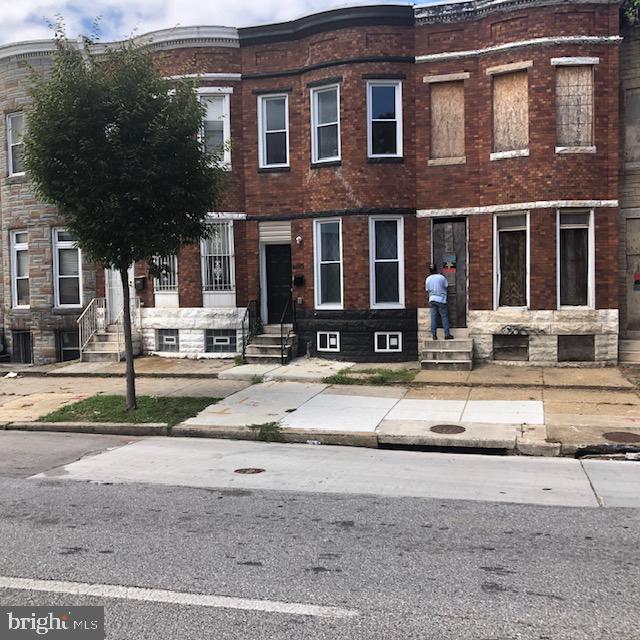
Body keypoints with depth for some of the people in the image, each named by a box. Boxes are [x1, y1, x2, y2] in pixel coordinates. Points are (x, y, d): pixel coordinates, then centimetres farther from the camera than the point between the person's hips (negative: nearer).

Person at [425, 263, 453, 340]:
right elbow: (446, 286, 1)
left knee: (433, 317, 4)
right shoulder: (441, 277, -9)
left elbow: (427, 290, 8)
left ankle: (434, 335, 2)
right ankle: (447, 334, 1)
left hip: (432, 300, 3)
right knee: (444, 316, 2)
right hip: (441, 299, -3)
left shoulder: (428, 279, 0)